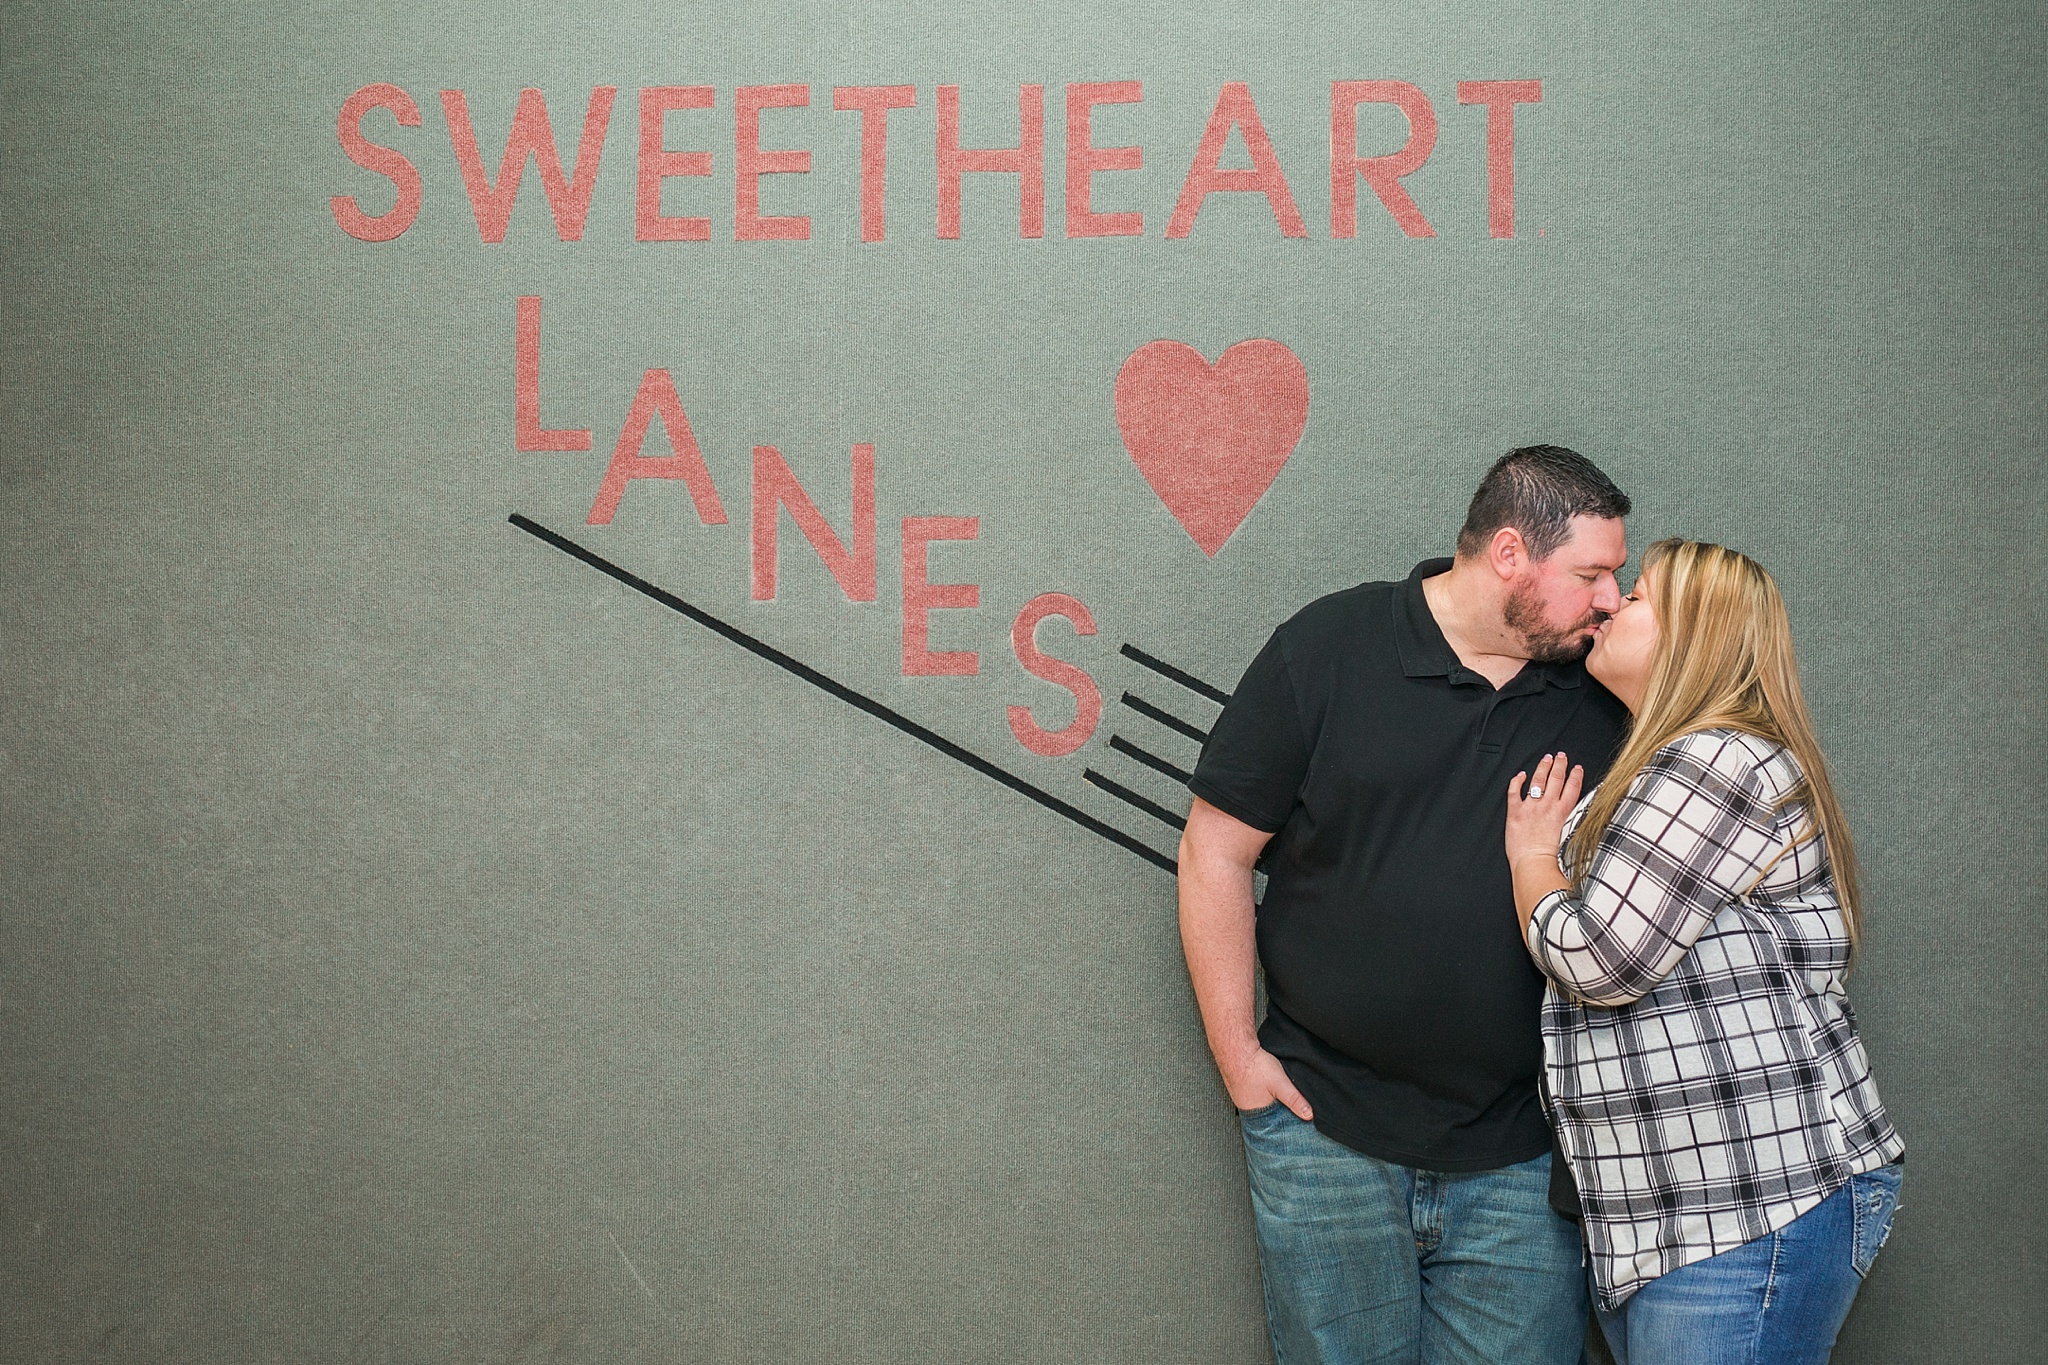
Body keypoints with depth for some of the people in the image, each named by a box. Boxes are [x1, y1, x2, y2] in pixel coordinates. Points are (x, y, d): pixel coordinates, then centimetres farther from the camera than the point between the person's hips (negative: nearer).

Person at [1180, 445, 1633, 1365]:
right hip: (1327, 1136, -2)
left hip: (1521, 1161, 3)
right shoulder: (1328, 649, -4)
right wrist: (1238, 1056, -4)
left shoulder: (1601, 694, 5)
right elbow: (1216, 851, -2)